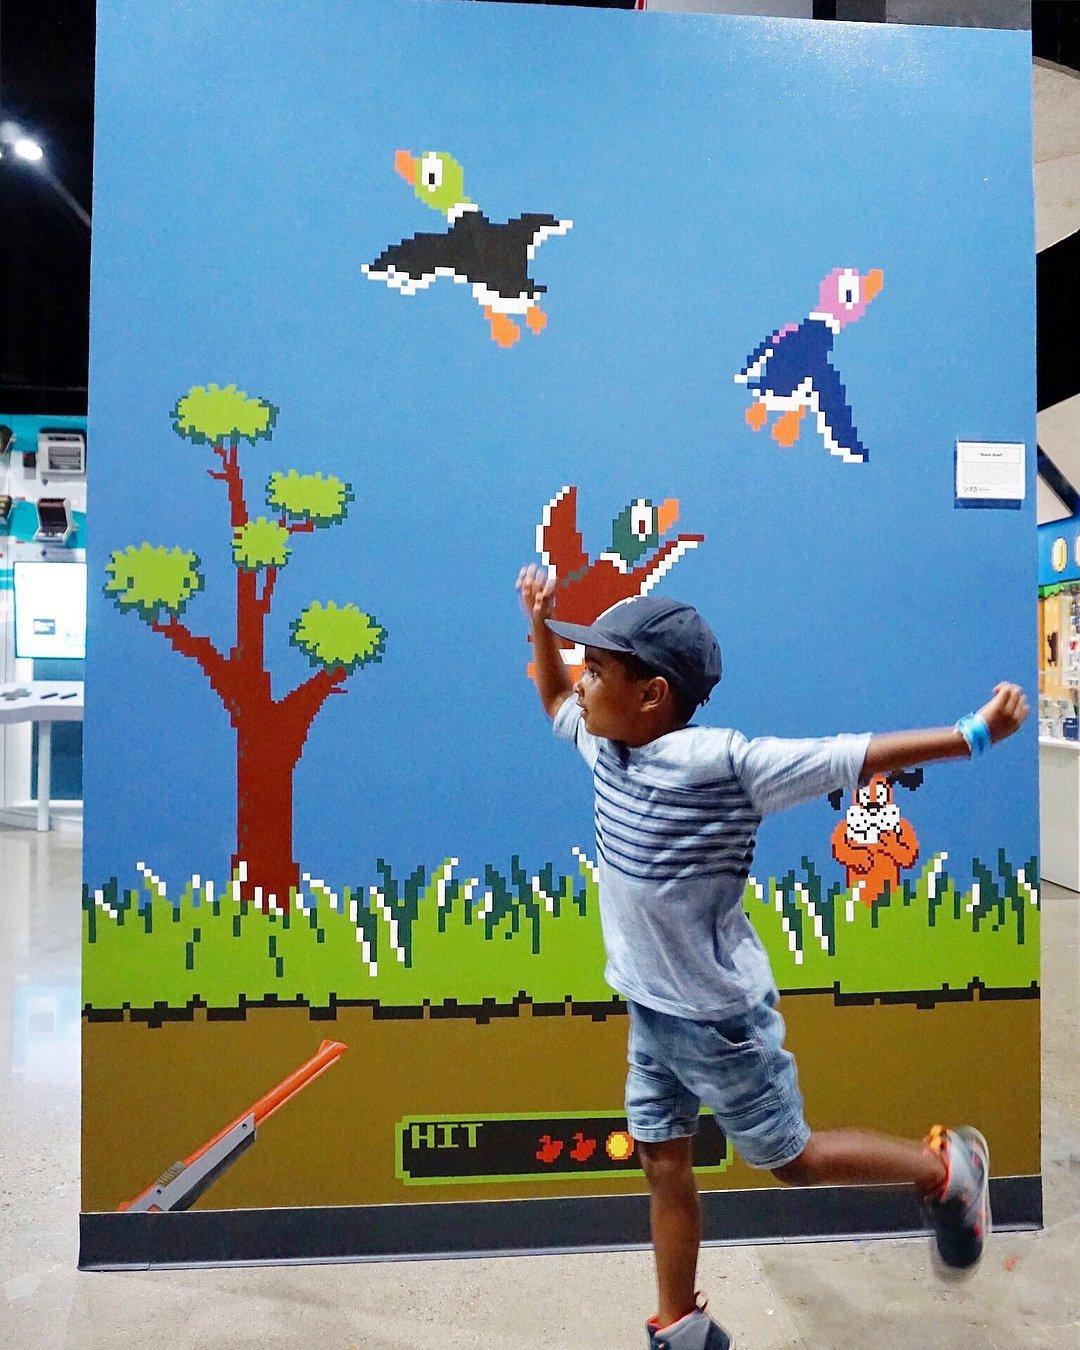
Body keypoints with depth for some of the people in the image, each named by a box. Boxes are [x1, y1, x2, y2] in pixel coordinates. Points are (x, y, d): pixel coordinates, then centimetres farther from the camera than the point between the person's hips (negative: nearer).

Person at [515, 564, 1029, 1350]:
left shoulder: (720, 762, -28)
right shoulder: (608, 746, -6)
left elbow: (851, 757, -27)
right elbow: (555, 702, 14)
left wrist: (975, 734, -28)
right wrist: (541, 626, 3)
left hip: (720, 1018, -7)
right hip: (651, 1010, 7)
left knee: (790, 1160, 15)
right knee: (664, 1164, 19)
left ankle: (946, 1169, 38)